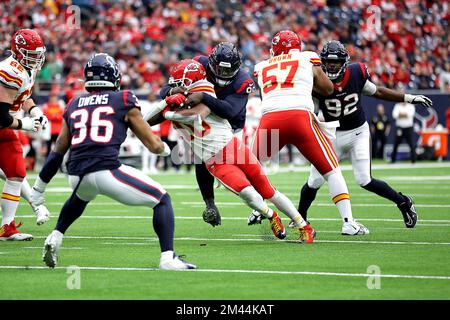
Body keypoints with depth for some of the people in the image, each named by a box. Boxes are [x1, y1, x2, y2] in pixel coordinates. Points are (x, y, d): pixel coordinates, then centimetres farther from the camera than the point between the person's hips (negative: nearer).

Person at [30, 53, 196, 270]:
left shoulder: (74, 105, 20)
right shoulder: (124, 101, 8)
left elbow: (58, 152, 21)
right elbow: (153, 145, 9)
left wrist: (39, 188, 29)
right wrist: (165, 149, 32)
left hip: (76, 175, 5)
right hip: (106, 170, -5)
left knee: (80, 197, 42)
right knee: (162, 200, 10)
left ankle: (55, 238, 28)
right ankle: (168, 257, -7)